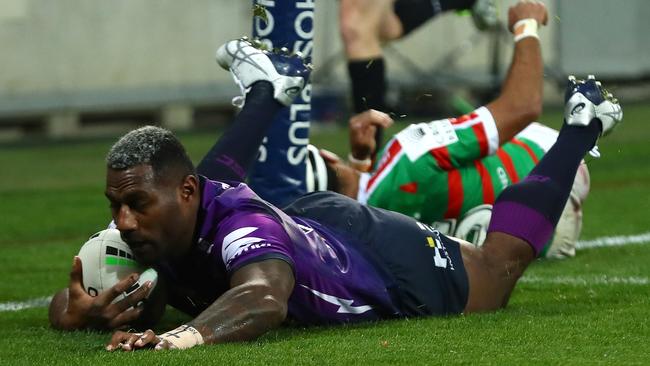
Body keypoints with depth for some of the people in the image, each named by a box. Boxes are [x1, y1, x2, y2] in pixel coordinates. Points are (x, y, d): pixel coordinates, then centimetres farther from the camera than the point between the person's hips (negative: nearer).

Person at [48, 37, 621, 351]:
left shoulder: (236, 225, -47)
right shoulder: (148, 232, -27)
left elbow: (266, 298, -68)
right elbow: (64, 305, -19)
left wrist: (185, 335, -86)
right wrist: (79, 311, -44)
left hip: (391, 260, -6)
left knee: (501, 262, 20)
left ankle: (580, 126, 38)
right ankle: (264, 92, 52)